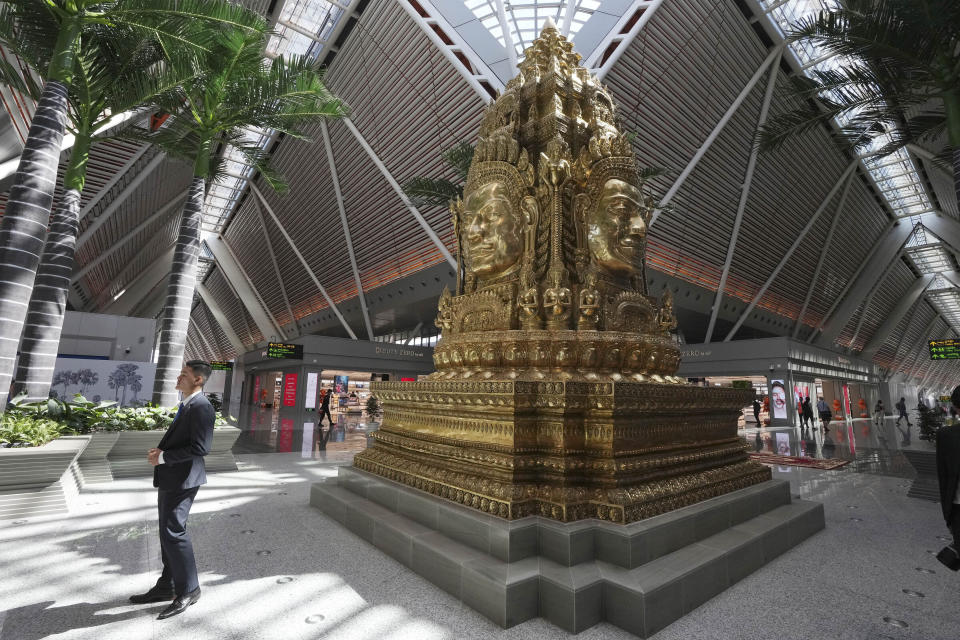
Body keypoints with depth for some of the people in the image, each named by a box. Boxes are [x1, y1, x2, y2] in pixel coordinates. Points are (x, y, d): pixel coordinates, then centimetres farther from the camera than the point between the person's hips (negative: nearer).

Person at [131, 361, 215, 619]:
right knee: (168, 532, 19)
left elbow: (199, 447, -25)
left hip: (182, 479, -10)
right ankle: (167, 586, 34)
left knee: (174, 532, -4)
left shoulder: (201, 407, -20)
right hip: (170, 478, 10)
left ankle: (188, 589, 12)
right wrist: (160, 450, 5)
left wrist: (163, 457, -17)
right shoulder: (186, 405, 12)